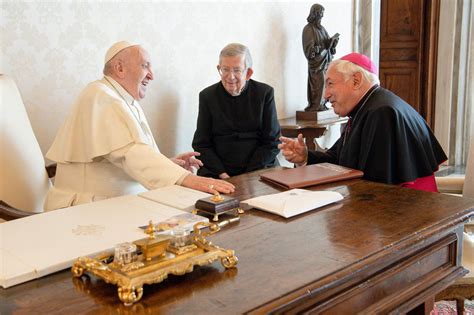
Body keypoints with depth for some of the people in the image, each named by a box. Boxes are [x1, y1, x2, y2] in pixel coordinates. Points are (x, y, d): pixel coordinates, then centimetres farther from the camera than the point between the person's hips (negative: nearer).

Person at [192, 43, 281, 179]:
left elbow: (272, 143, 3)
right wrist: (222, 174, -9)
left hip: (259, 170, 0)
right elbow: (201, 145, 5)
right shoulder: (207, 96, 6)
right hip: (217, 173, 1)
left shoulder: (265, 93, 4)